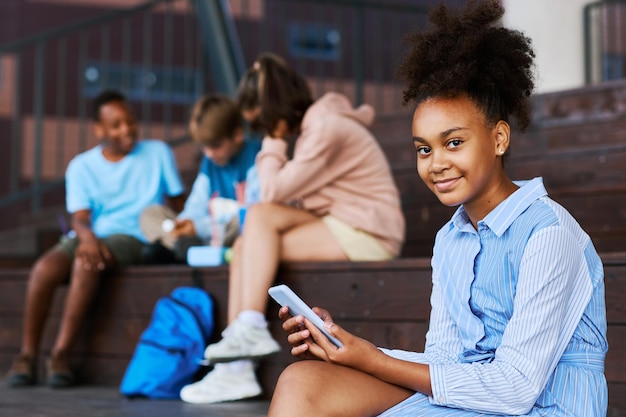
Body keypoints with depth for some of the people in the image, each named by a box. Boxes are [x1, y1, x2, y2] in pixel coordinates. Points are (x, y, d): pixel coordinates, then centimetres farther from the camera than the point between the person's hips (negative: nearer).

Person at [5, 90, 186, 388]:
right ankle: (27, 355, -19)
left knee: (87, 263, -36)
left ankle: (60, 353, -29)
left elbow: (178, 203, 11)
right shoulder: (82, 166, 11)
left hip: (131, 238, -2)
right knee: (44, 268, -30)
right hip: (91, 237, 2)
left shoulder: (157, 154, 10)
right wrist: (87, 238, -24)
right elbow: (80, 217, -1)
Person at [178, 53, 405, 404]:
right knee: (245, 246, -5)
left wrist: (273, 143, -3)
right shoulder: (312, 124, 15)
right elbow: (290, 194, 11)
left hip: (366, 234, -10)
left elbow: (274, 191, -16)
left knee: (261, 217, -20)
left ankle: (251, 329, -18)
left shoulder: (326, 129, -15)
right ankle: (235, 368, -11)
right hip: (338, 229, 10)